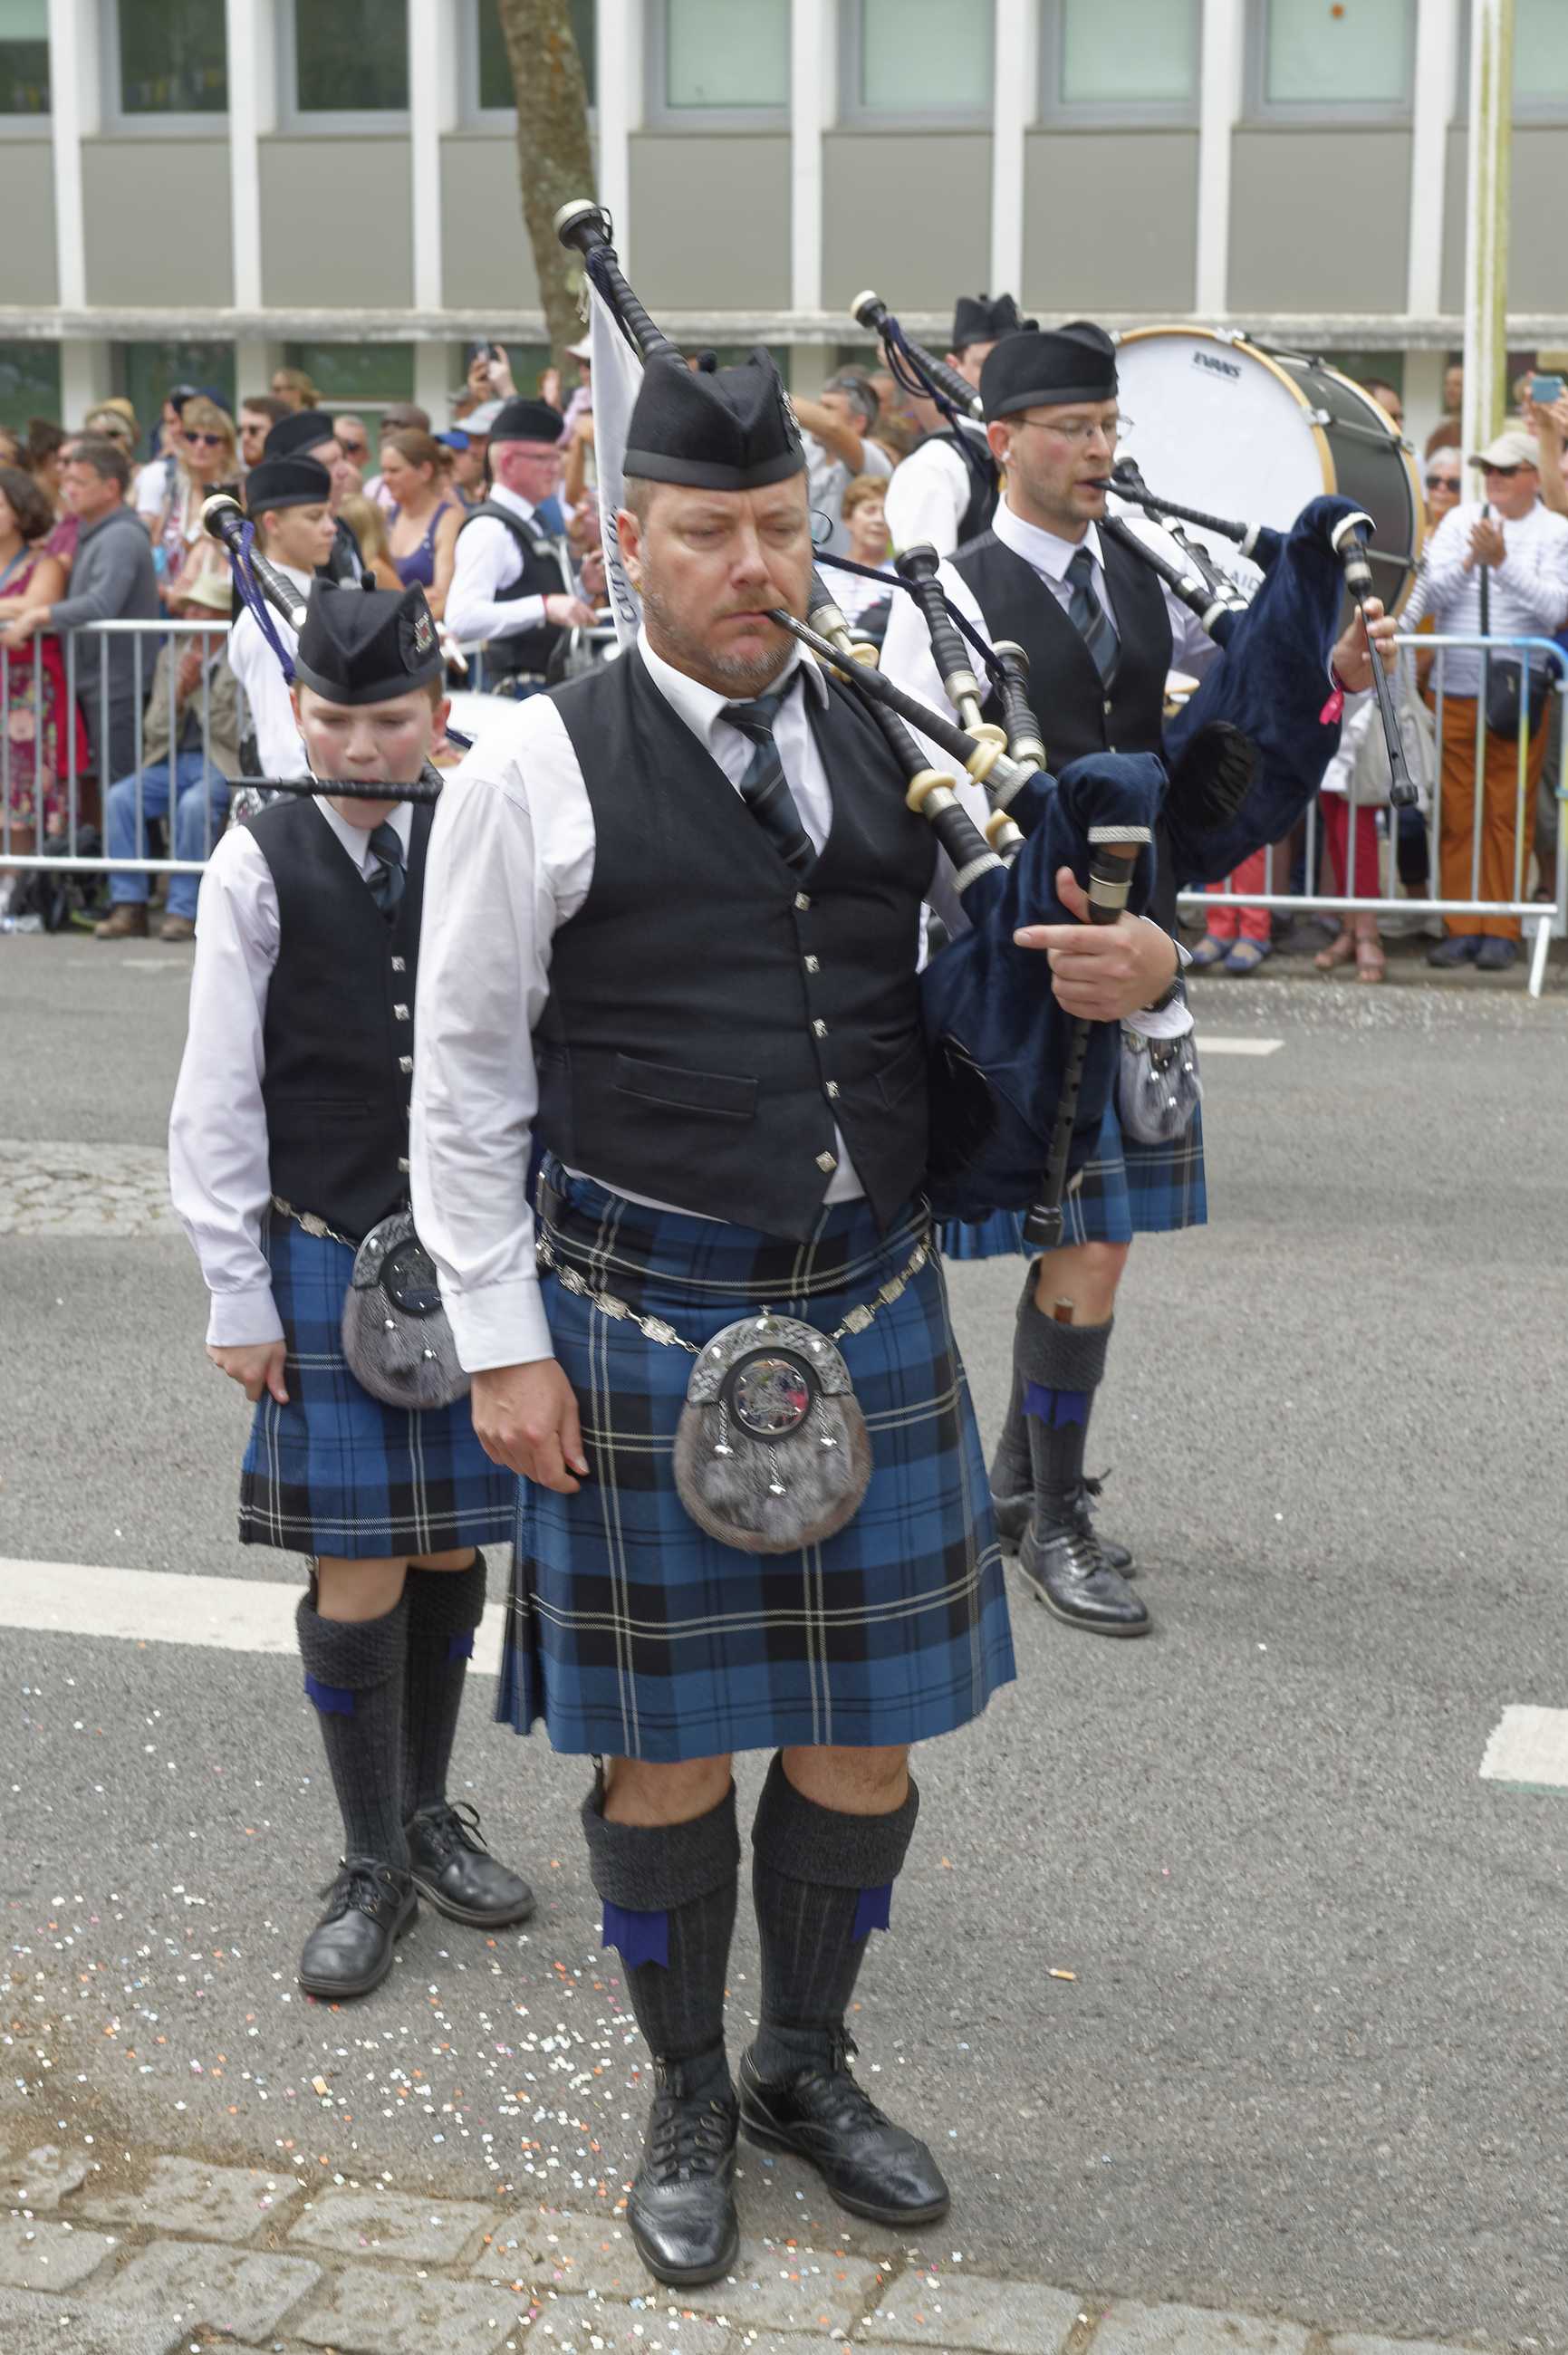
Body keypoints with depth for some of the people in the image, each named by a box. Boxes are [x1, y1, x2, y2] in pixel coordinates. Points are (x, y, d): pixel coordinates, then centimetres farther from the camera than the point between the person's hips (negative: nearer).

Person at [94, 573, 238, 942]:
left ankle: (184, 912, -26)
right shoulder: (170, 654, 15)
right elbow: (155, 731, 11)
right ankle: (129, 907, -17)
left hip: (220, 764, -5)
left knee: (194, 805, -36)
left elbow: (236, 734, -7)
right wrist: (177, 693, -7)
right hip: (171, 761, 5)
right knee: (119, 798, -21)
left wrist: (199, 689, -12)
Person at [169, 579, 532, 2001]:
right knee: (356, 1572, -1)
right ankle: (375, 1868, 14)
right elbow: (218, 1102, -3)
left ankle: (428, 1812, 30)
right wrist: (239, 1294, -5)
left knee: (450, 1549, 10)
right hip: (327, 1257, -2)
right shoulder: (260, 866, -5)